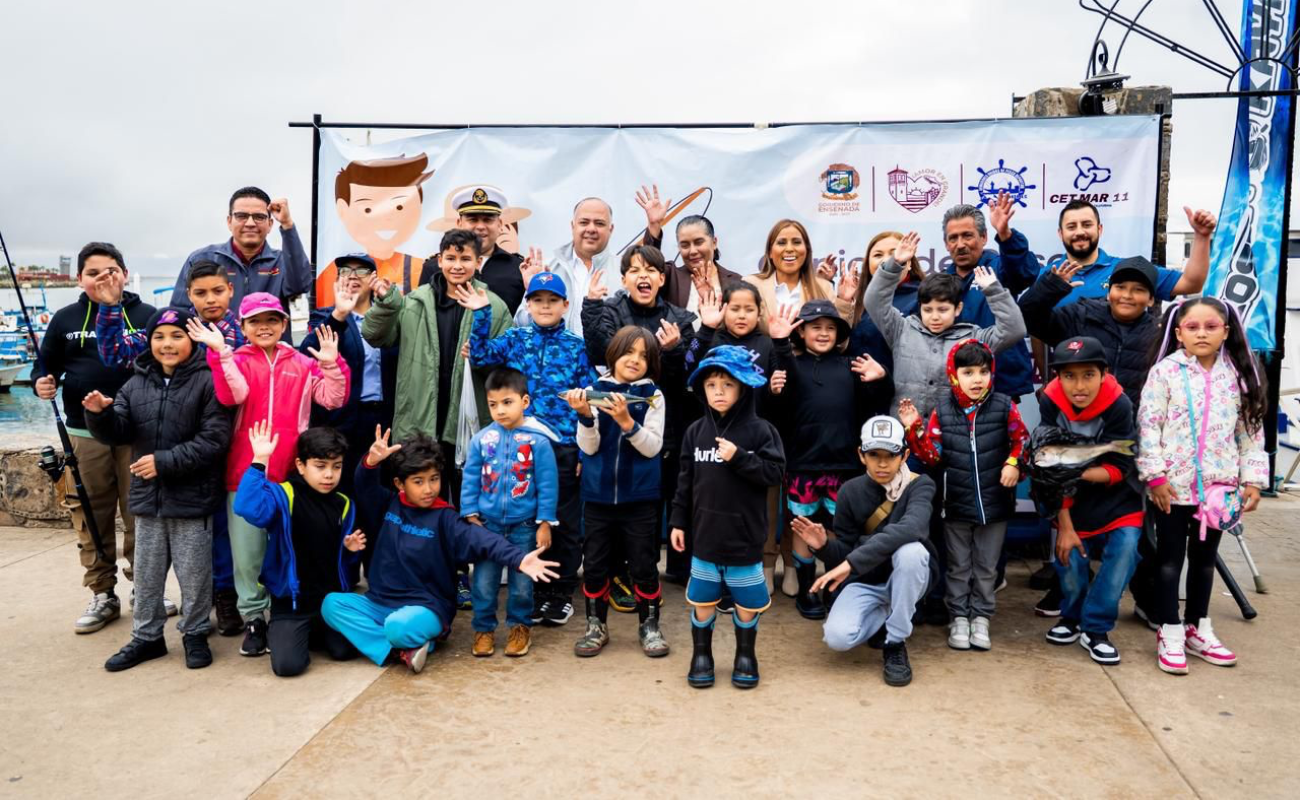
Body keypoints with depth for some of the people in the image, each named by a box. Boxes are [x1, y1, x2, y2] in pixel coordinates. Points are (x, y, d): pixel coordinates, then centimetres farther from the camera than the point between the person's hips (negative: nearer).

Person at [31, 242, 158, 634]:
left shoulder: (146, 315, 2)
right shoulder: (65, 319, 8)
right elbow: (46, 366, 15)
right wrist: (43, 384, -6)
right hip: (84, 433, 2)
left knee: (140, 514, 4)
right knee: (91, 517, 6)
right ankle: (103, 595, 18)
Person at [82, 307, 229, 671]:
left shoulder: (206, 382, -11)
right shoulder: (136, 384, 8)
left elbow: (214, 440, -17)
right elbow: (118, 434, 5)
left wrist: (164, 461, -20)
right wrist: (100, 415, -16)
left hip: (192, 498, -5)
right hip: (147, 496, 5)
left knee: (193, 574, 7)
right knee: (146, 573, 16)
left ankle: (195, 634, 23)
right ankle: (146, 637, 30)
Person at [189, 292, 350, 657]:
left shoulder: (302, 364, 7)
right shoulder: (236, 361, 3)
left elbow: (333, 398, -4)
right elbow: (232, 395, -17)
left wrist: (331, 364, -16)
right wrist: (220, 351, -22)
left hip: (290, 473, 1)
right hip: (246, 473, -1)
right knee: (247, 552, 6)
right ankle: (254, 618, 20)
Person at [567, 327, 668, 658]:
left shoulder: (653, 396, -3)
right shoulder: (594, 392, -1)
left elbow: (653, 447, -10)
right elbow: (589, 447, -4)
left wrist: (627, 421, -24)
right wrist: (585, 416, -21)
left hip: (640, 497, -1)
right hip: (598, 495, 2)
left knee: (644, 565, 7)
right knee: (594, 564, 10)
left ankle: (649, 625, 24)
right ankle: (596, 626, 26)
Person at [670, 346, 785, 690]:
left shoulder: (760, 430, -7)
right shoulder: (695, 431, 2)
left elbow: (775, 473, -12)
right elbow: (686, 480, 6)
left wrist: (739, 458, -21)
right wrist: (678, 521, 6)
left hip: (745, 536, -2)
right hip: (705, 535, 2)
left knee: (747, 602, 11)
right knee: (702, 600, 12)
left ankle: (745, 655, 32)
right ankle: (701, 654, 30)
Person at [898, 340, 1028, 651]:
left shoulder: (1004, 407, -7)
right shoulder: (942, 413, -5)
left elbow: (1021, 441, 3)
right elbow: (932, 456, -5)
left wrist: (1014, 463, -13)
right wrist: (915, 429, -16)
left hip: (995, 503, 0)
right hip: (956, 504, 0)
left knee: (986, 566, 13)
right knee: (958, 566, 13)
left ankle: (980, 617, 27)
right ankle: (959, 617, 24)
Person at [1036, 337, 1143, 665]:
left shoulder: (1118, 405, -23)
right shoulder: (1051, 402, -19)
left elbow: (1119, 467, -18)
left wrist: (1080, 474, -37)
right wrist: (1064, 525, -15)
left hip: (1116, 498, -1)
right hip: (1072, 502, 1)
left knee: (1125, 548, -19)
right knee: (1070, 558, -6)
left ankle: (1096, 628, -3)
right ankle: (1072, 615, 26)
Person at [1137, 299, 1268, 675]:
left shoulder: (1239, 376, 3)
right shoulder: (1166, 371, -8)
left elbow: (1251, 431, 6)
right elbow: (1148, 423, -10)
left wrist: (1253, 479, 2)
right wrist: (1154, 475, -14)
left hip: (1218, 486, 4)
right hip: (1173, 484, -4)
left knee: (1205, 558, 16)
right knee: (1170, 558, 6)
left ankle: (1196, 628, 31)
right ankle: (1170, 633, 15)